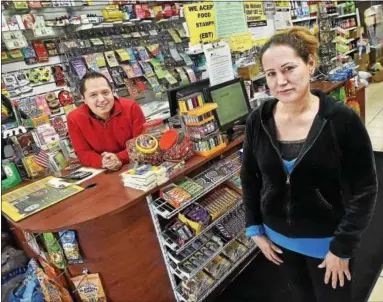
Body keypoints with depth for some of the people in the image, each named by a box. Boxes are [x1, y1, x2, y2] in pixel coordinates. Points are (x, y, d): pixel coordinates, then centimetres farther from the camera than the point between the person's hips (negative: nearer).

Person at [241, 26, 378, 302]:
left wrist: (342, 246, -12)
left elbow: (365, 189, -13)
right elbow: (249, 177, 1)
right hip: (278, 237, 3)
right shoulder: (258, 121, -11)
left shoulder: (342, 119, -20)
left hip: (327, 240, -3)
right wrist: (255, 228, 2)